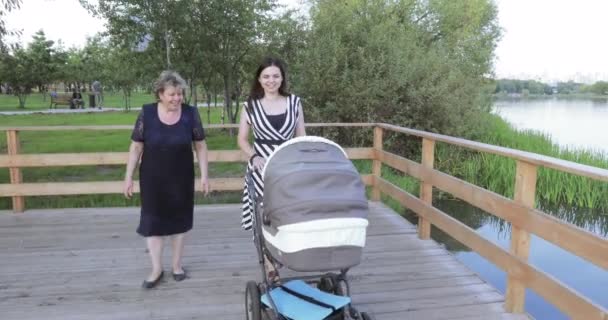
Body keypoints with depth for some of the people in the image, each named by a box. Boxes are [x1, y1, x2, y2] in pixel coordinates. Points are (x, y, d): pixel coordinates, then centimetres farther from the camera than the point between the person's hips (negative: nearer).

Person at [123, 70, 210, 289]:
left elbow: (200, 146, -1)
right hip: (153, 179, 0)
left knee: (179, 220, 11)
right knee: (152, 221, 4)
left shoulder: (190, 113, -7)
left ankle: (177, 264, 28)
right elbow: (136, 147, -2)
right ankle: (156, 269, 20)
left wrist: (204, 175, -4)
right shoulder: (147, 113, -8)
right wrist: (128, 177, -3)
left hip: (181, 179, 1)